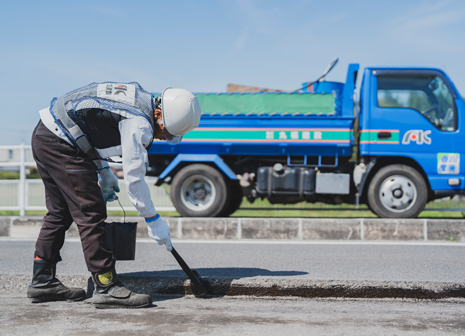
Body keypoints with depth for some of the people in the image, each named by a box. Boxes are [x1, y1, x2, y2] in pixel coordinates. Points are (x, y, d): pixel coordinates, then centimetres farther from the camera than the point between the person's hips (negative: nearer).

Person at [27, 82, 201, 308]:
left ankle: (42, 282, 23)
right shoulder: (139, 123, -19)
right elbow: (134, 177, -18)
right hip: (60, 145, -11)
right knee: (90, 214, -9)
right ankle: (106, 288, -6)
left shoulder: (139, 98, 11)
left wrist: (104, 173, 24)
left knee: (60, 212, 17)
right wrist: (153, 220, -9)